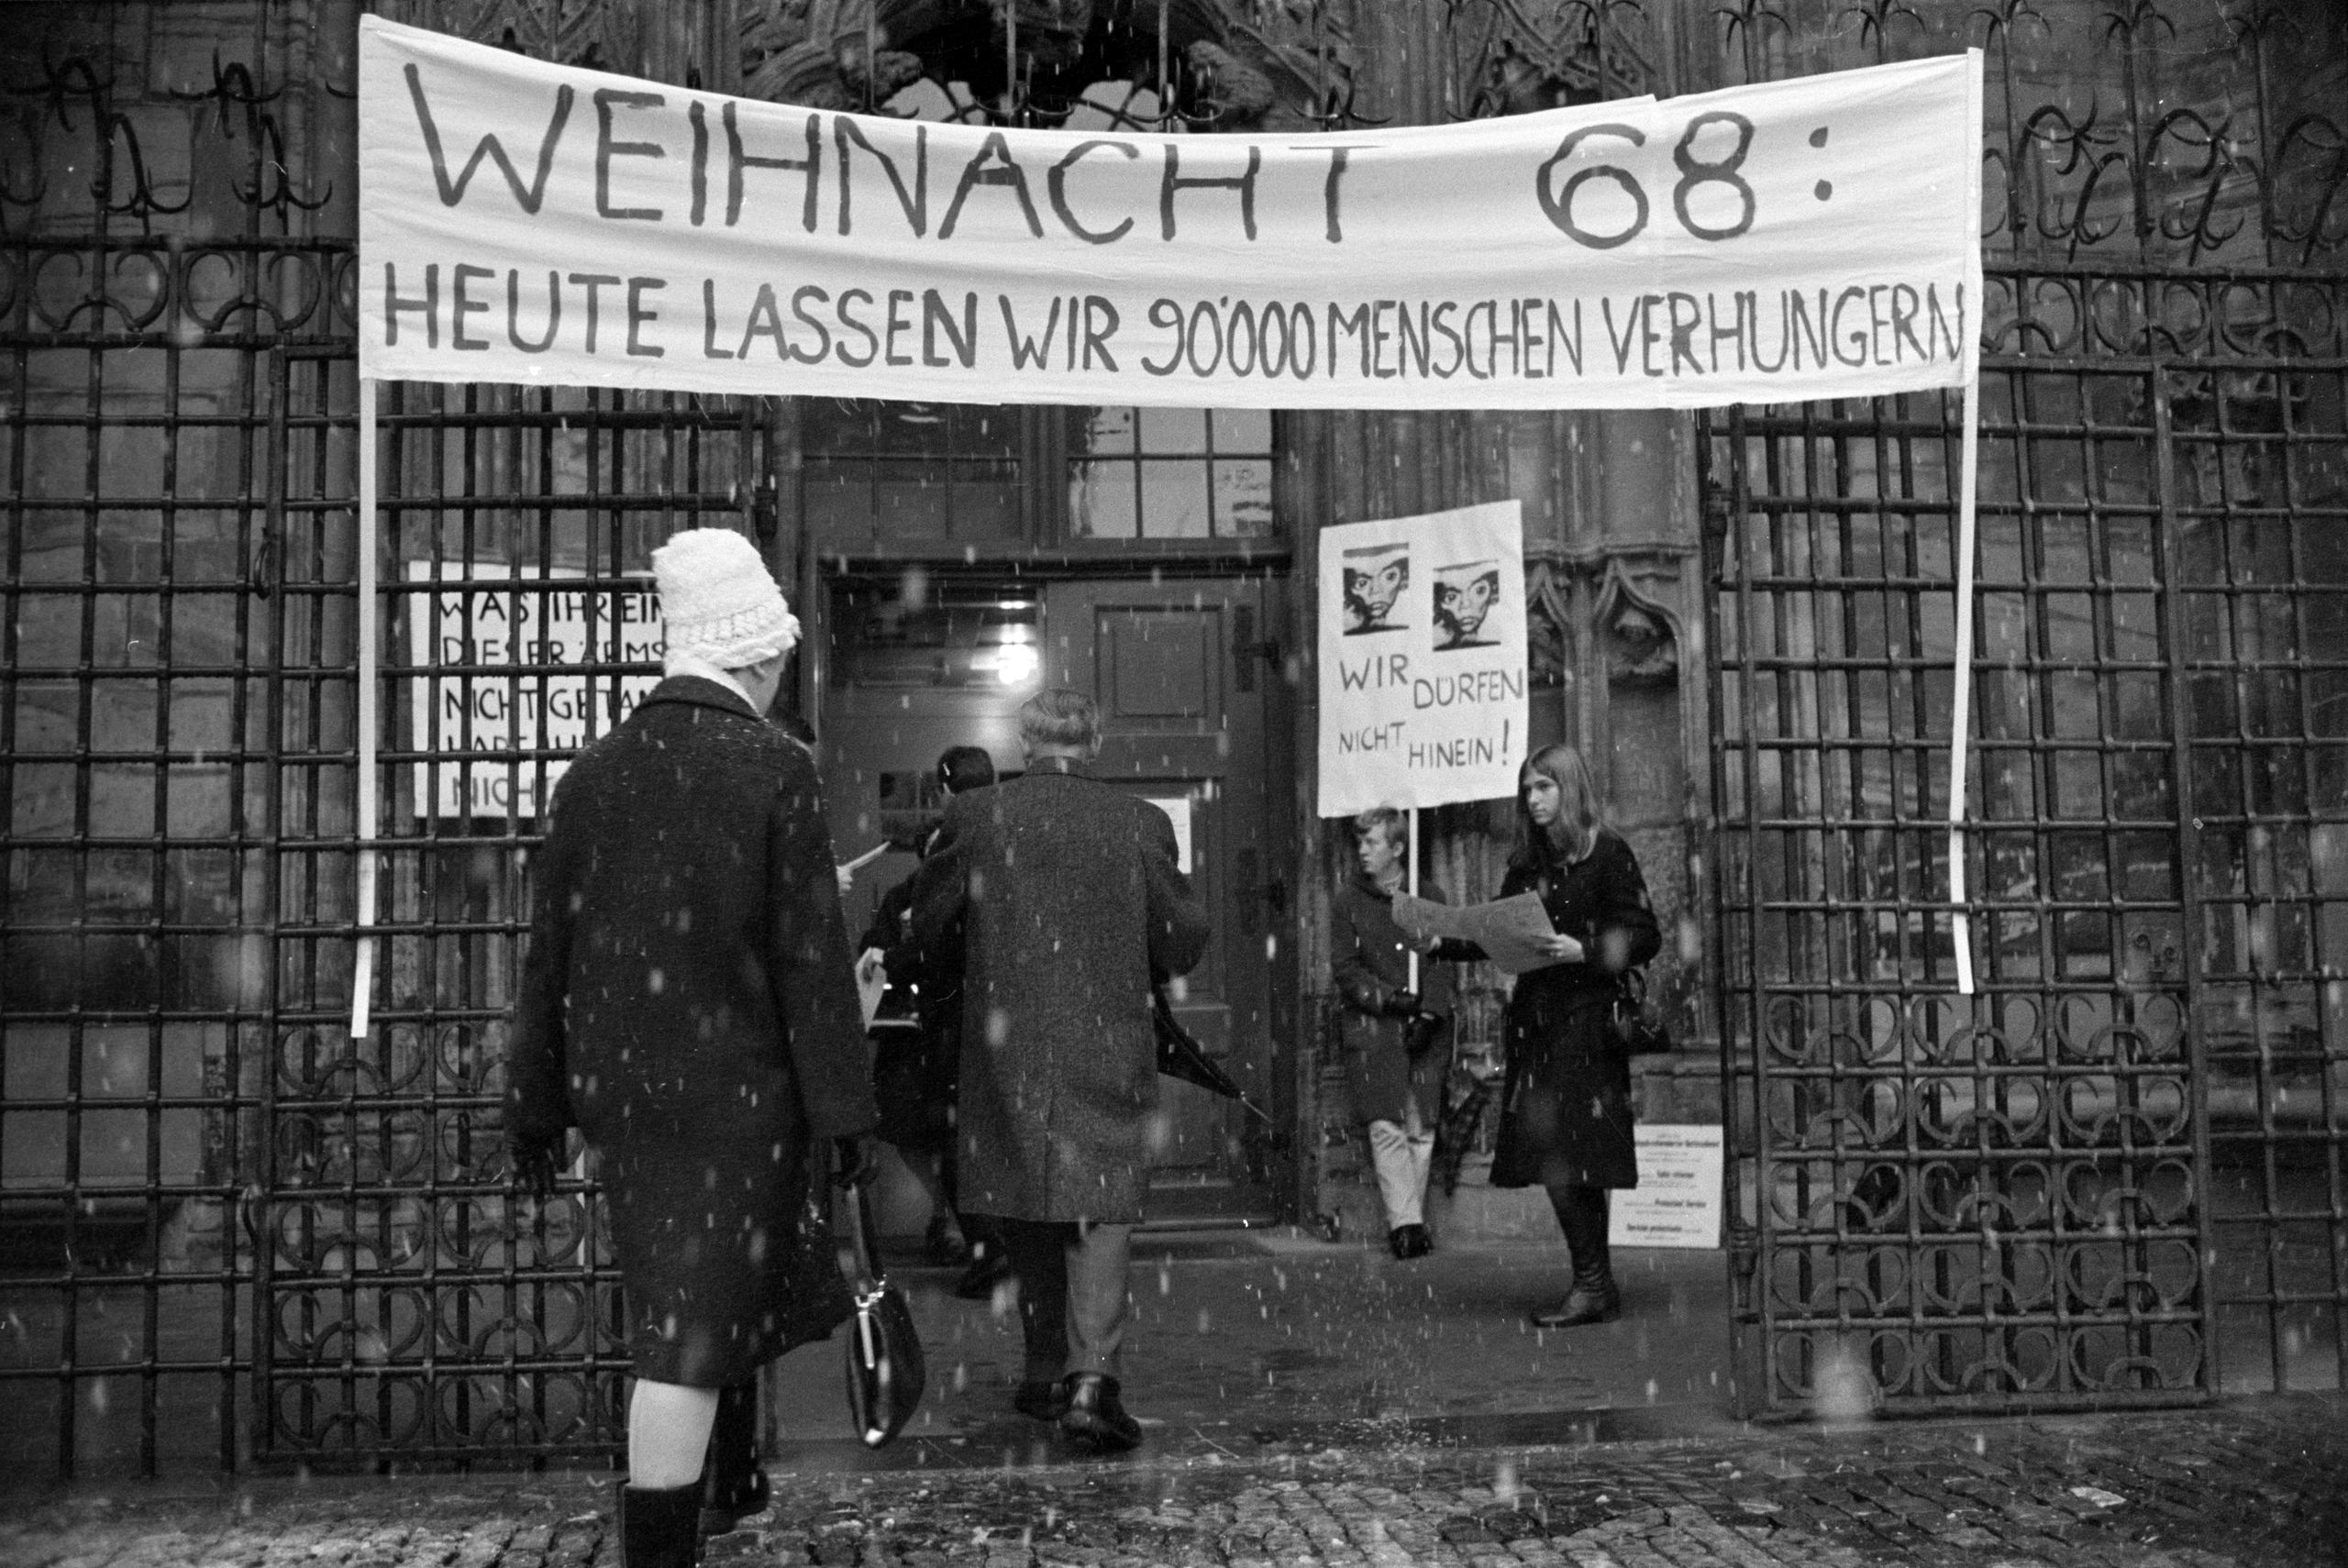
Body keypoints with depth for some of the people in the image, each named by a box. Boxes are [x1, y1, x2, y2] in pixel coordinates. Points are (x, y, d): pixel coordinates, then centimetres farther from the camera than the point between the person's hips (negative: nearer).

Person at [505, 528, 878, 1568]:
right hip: (733, 1090, -6)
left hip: (617, 1090, 6)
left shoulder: (592, 773, 3)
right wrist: (843, 1110, -7)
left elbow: (549, 953, 6)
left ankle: (737, 1481, 43)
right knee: (689, 1332, 1)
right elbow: (810, 956, -14)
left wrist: (536, 1109, 14)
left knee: (714, 1289, 24)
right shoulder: (775, 770, -12)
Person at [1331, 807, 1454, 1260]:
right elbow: (1345, 967, 2)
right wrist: (1388, 998, -11)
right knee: (1386, 1127, -9)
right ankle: (1405, 1222, -7)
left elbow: (1442, 963, 4)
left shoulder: (1429, 896, 9)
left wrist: (1428, 1014, -9)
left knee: (1421, 1128, 0)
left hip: (1424, 1028, 1)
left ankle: (1409, 1222, 10)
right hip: (1371, 1026, -1)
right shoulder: (1348, 900, 7)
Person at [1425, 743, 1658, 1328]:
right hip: (1535, 1020, 6)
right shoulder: (1526, 863, 15)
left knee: (1572, 1158, -9)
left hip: (1587, 1021, -6)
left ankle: (1593, 1286, -1)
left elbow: (1644, 936, -7)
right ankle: (1595, 1286, 13)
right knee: (1554, 1161, 4)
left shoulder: (1607, 853, -4)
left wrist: (1583, 951, -19)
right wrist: (1441, 943, 1)